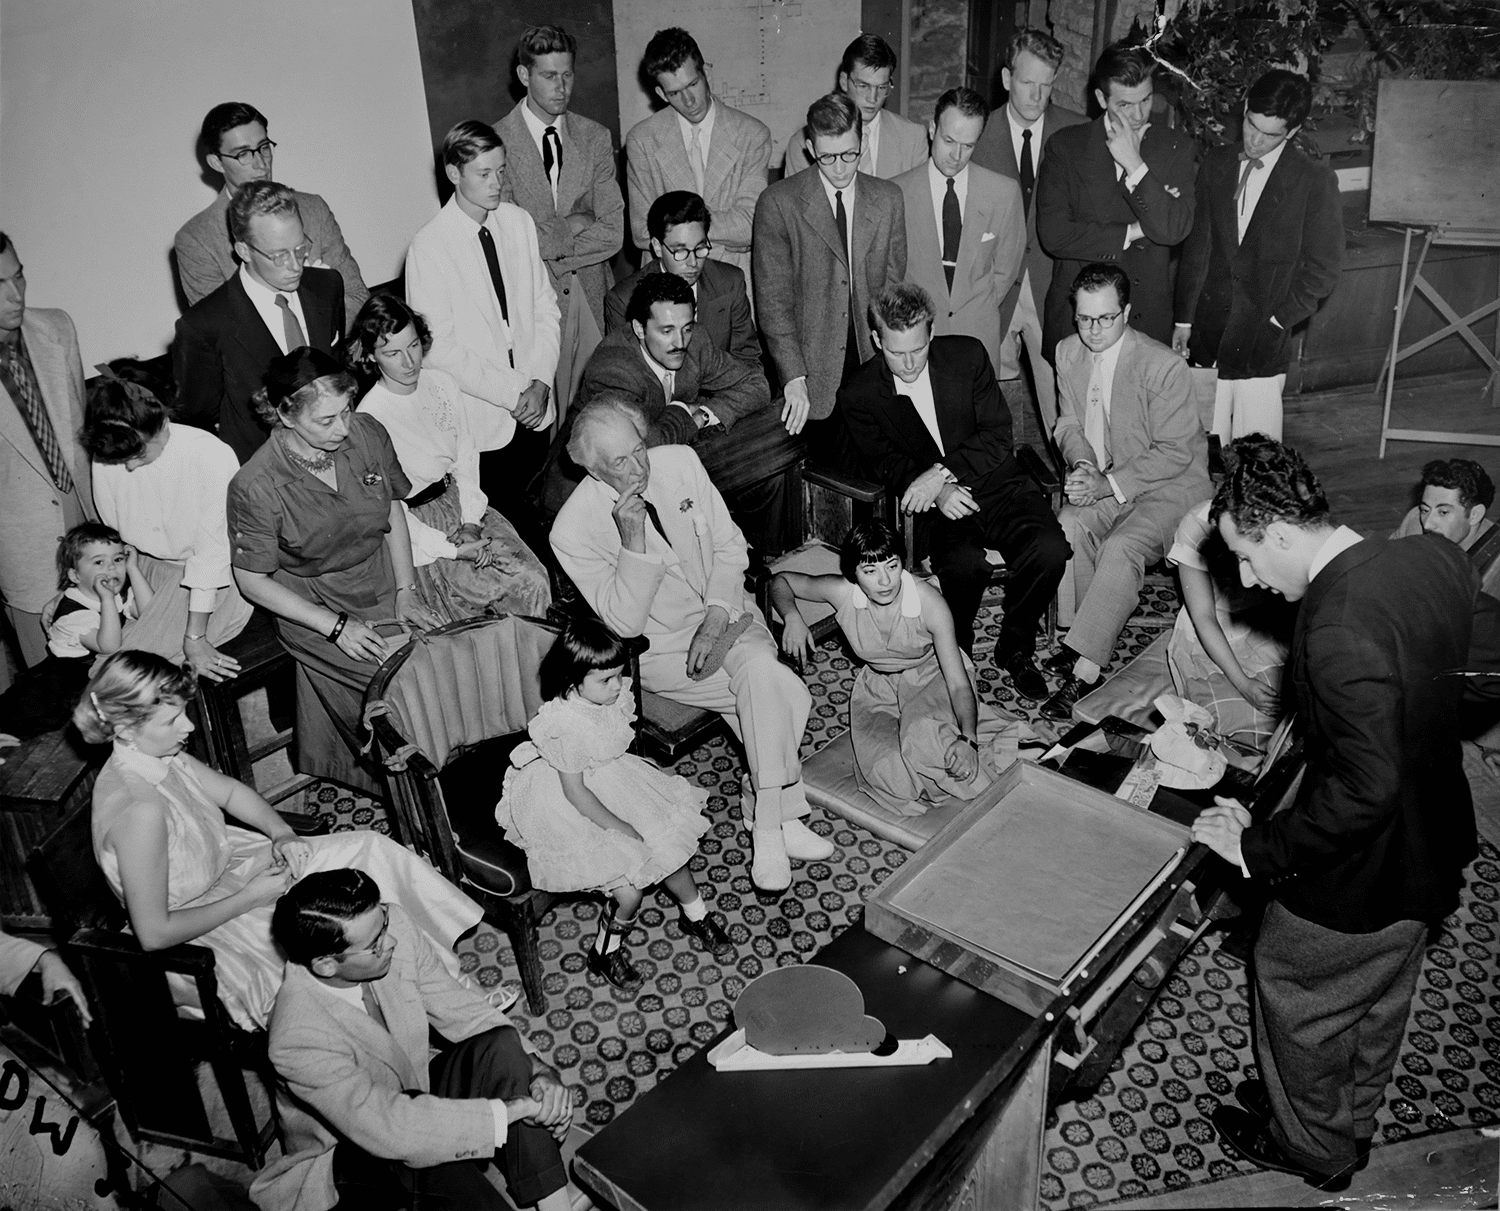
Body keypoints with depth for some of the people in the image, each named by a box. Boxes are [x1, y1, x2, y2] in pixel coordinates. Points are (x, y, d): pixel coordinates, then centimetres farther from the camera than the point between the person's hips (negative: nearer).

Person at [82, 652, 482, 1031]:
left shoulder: (156, 753, -10)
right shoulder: (138, 809, -36)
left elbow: (229, 790, 9)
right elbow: (154, 934, -30)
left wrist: (283, 833, -7)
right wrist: (250, 898, -21)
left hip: (224, 864, 8)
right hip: (201, 930, -8)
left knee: (373, 848, 0)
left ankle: (473, 939, 12)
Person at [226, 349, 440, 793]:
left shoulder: (367, 433, -10)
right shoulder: (255, 487, -22)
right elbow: (253, 581, -11)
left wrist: (406, 590, 0)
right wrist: (336, 626, -16)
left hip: (383, 580, 5)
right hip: (314, 606, -5)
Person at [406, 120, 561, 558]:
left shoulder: (519, 222, 3)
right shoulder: (429, 247, -11)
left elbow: (544, 306, 8)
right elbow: (439, 347, -12)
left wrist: (541, 381, -5)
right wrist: (509, 395, -13)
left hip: (534, 407, 4)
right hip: (481, 417, -4)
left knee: (536, 513, 11)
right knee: (502, 520, 2)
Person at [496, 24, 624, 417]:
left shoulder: (595, 137, 6)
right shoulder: (497, 142, -5)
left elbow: (612, 232, -1)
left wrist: (546, 243, -9)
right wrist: (570, 226, -8)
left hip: (590, 291, 3)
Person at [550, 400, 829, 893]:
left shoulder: (679, 461, -6)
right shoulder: (572, 531, -17)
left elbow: (730, 547, 0)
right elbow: (626, 623, -17)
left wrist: (715, 620, -15)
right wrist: (634, 540, -30)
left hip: (724, 613, 4)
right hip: (659, 647, -3)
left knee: (760, 670, -29)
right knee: (779, 695, -24)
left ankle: (768, 821, -17)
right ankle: (781, 813, -9)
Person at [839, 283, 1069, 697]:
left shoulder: (968, 355, 0)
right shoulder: (859, 394, -2)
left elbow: (998, 435, -3)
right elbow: (885, 462, -2)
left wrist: (941, 472, -18)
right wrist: (938, 492, -21)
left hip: (997, 484, 2)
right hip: (935, 503, -2)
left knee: (1050, 550, -26)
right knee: (964, 565, -34)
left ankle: (1014, 647, 1)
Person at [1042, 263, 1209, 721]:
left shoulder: (1164, 366, -19)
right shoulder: (1068, 353, 0)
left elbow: (1174, 453, -17)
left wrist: (1109, 484, -24)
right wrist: (1082, 462, -9)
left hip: (1170, 485, -5)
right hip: (1102, 479, 5)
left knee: (1120, 549, -31)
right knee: (1068, 525, -26)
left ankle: (1083, 669, -29)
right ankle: (1081, 635, -13)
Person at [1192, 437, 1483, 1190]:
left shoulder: (1338, 635, -36)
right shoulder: (1435, 558, -10)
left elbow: (1363, 789, -33)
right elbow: (1484, 661, 7)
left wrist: (1259, 849, -21)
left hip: (1356, 875, -8)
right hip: (1431, 849, 8)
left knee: (1296, 994, 19)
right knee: (1377, 1001, 28)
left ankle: (1310, 1148, 43)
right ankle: (1349, 1124, 53)